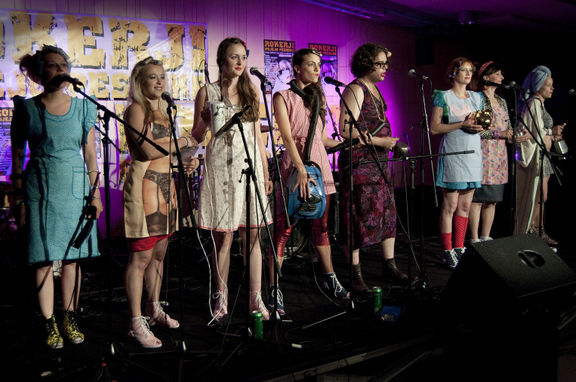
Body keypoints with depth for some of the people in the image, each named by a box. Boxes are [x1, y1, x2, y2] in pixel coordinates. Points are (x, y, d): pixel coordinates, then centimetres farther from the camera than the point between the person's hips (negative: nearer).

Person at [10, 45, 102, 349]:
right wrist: (19, 193, 1)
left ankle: (69, 320, 17)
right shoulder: (27, 108, 0)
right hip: (41, 190, -2)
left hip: (76, 187, 2)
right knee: (44, 259, 0)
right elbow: (17, 153, 4)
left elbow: (90, 153, 8)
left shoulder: (82, 107, 6)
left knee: (72, 256, 6)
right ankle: (49, 324, 11)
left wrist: (95, 192, 4)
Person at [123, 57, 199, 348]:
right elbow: (149, 150, -17)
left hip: (165, 185, 9)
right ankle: (136, 323, -5)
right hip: (144, 185, -9)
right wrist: (183, 143, -5)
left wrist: (184, 162, 8)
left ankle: (154, 310, 25)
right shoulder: (136, 110, -6)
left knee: (159, 253, 13)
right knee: (141, 256, -8)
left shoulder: (161, 111, 20)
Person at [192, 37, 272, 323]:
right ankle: (221, 299, 10)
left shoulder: (252, 92, 13)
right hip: (220, 167, -3)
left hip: (249, 165, 3)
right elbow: (196, 136, 4)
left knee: (252, 234, 2)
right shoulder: (207, 92, 3)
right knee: (223, 235, -2)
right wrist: (205, 121, -17)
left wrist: (265, 173, 12)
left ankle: (256, 299, 8)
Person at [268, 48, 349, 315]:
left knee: (321, 225, 12)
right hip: (293, 167, -6)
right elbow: (287, 136, -11)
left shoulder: (318, 98, 18)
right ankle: (274, 289, 0)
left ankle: (329, 279, 24)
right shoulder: (283, 97, 0)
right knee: (283, 228, -5)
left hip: (319, 165, 6)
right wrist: (301, 169, -20)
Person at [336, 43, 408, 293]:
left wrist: (391, 142, 14)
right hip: (359, 163, -9)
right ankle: (355, 273, 0)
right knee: (358, 217, -6)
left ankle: (389, 266, 20)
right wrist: (380, 141, -18)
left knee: (387, 213, 10)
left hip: (379, 162, 9)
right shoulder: (355, 90, -10)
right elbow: (346, 130, -19)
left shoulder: (374, 89, 17)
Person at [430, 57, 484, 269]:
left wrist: (479, 126, -2)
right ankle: (448, 251, 1)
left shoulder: (476, 97, 15)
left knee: (465, 205, 8)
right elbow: (434, 128, -9)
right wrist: (462, 125, -17)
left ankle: (459, 248, 16)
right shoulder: (443, 96, -2)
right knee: (450, 205, -5)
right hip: (452, 155, -6)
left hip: (472, 155, 6)